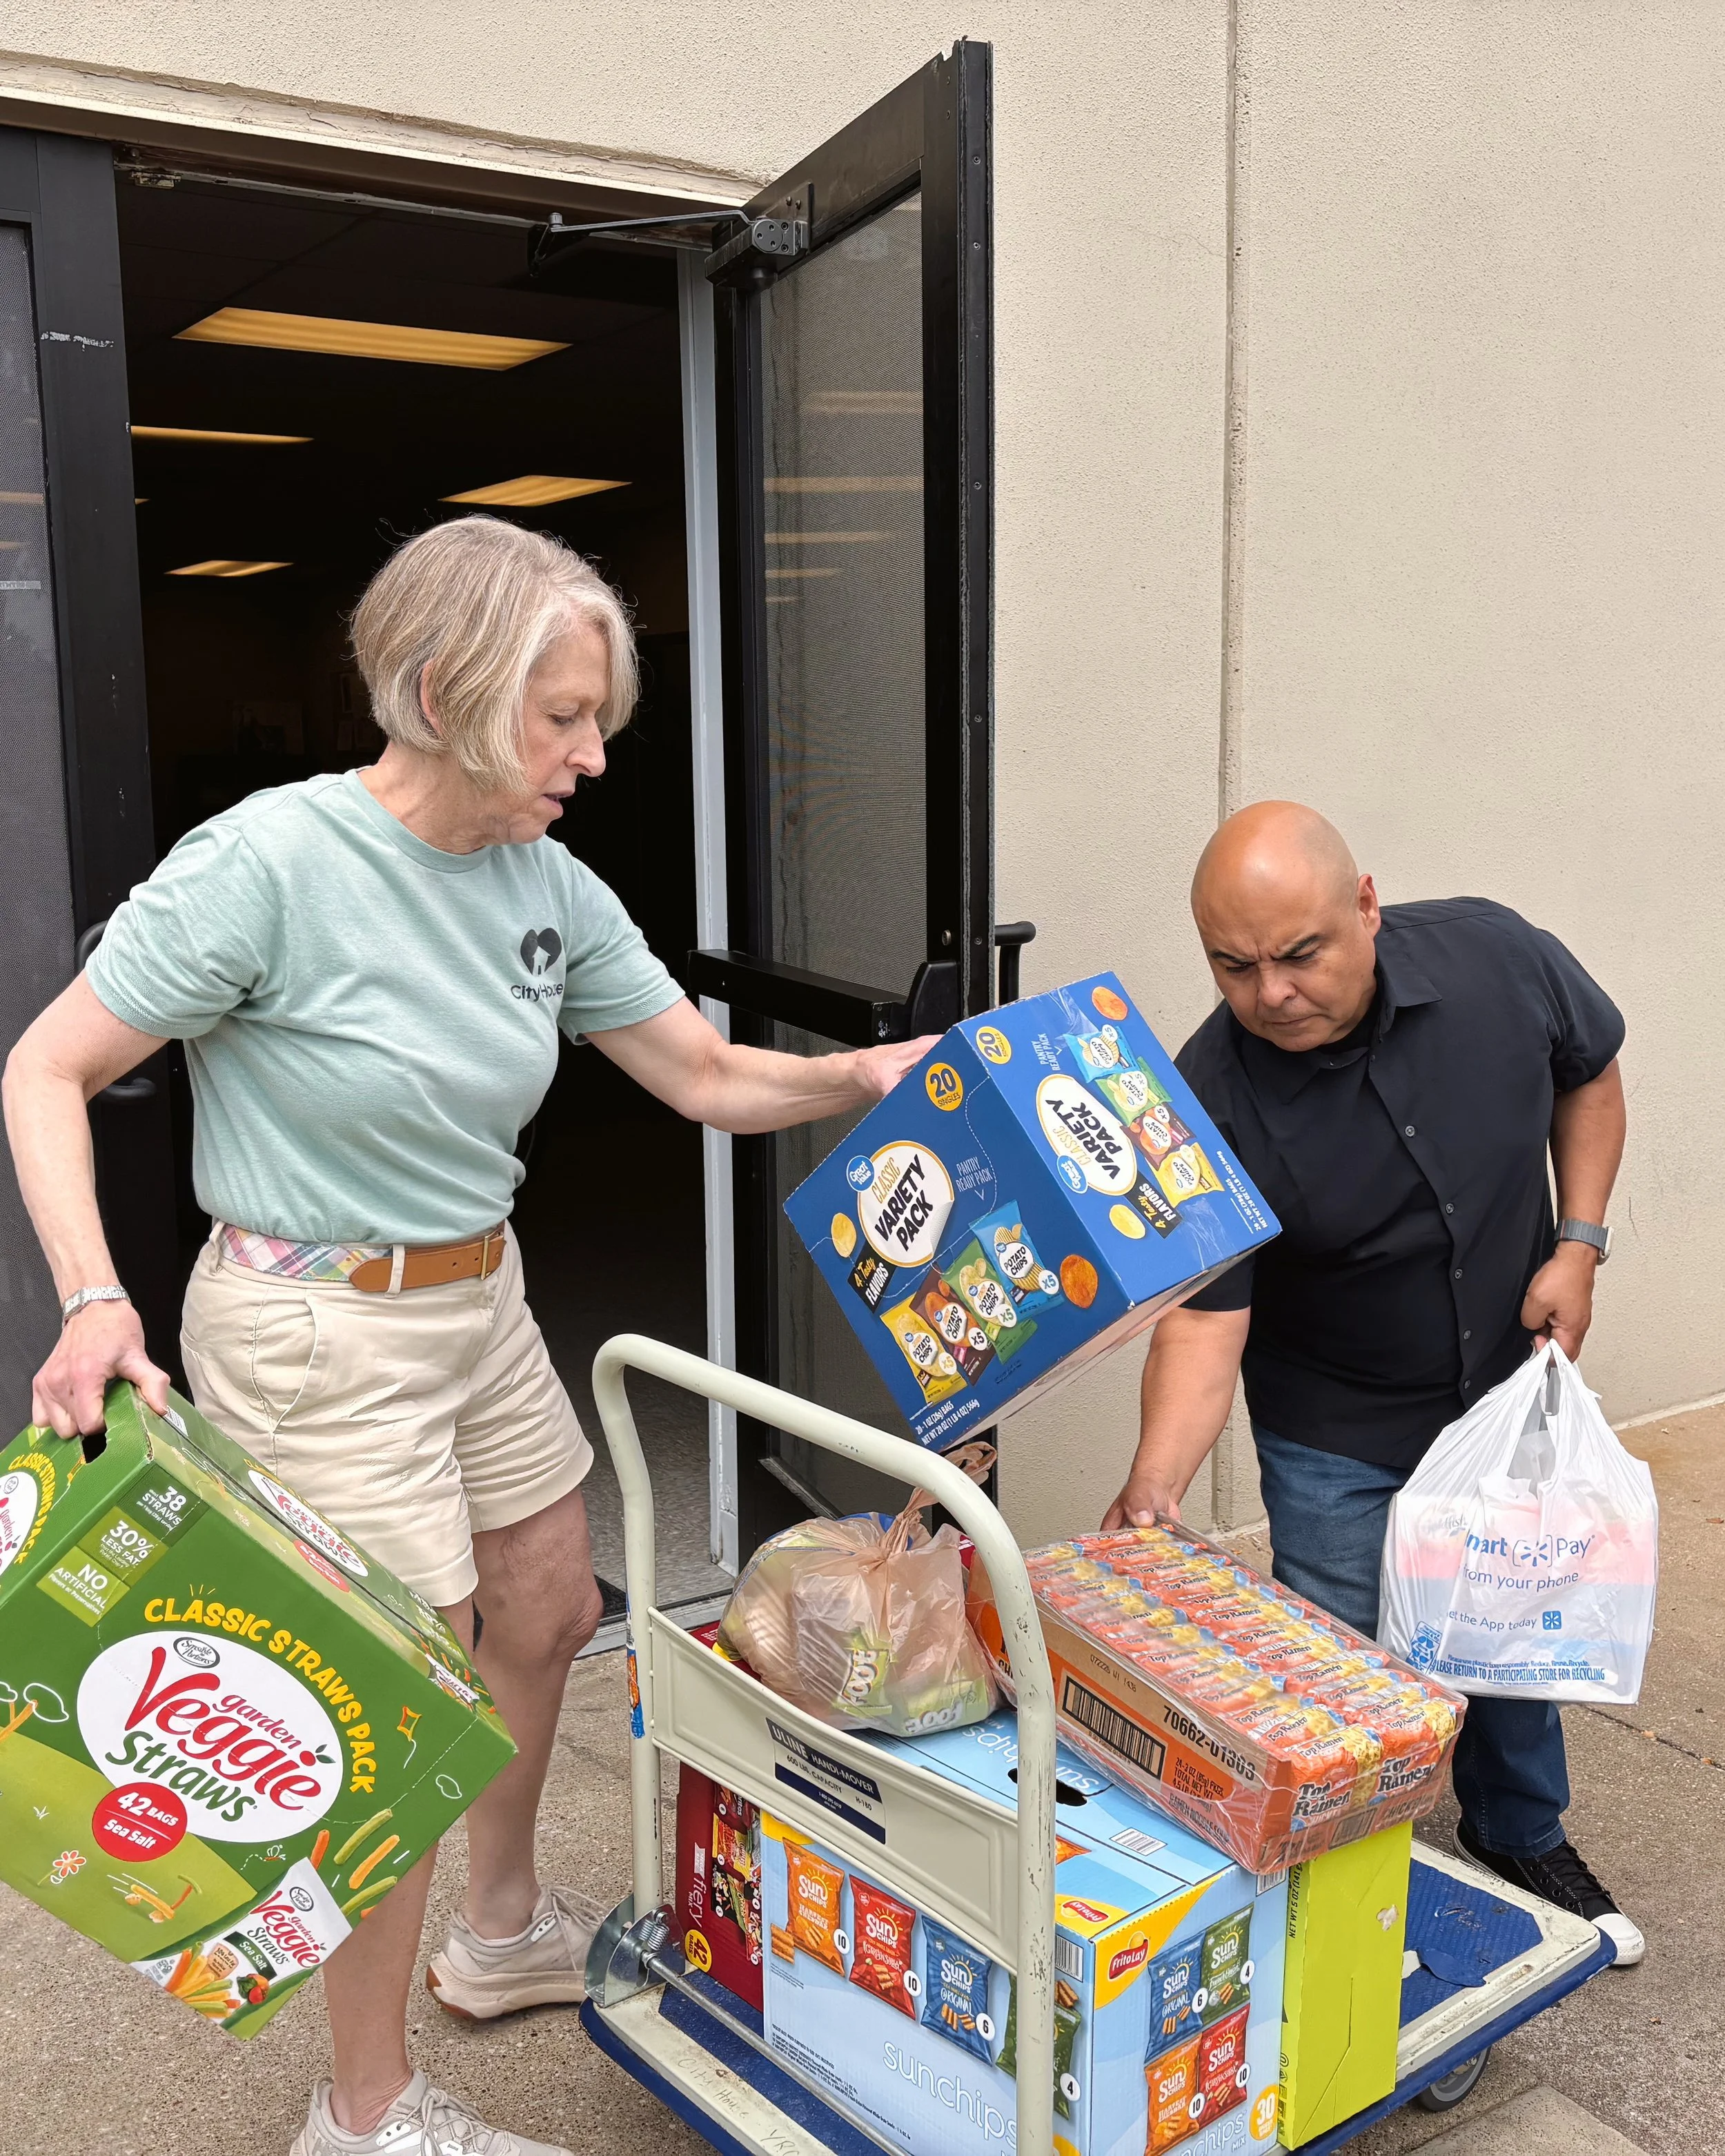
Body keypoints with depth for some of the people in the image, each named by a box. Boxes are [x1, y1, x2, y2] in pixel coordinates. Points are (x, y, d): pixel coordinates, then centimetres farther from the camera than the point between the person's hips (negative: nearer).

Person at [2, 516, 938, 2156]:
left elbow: (707, 1078, 5)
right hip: (315, 1335, -8)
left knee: (549, 1617, 22)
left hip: (478, 1309, 8)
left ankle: (501, 1931, 50)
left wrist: (864, 1077, -10)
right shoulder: (269, 863, -22)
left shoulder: (546, 885, -2)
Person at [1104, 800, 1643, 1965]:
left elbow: (1589, 1073, 1)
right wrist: (1156, 1486, -44)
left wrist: (1579, 1243, -9)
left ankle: (1524, 1838, 48)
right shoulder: (1213, 1102, -29)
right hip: (1336, 1440, -3)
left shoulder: (1497, 957, -20)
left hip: (1508, 1387, 3)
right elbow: (1204, 1318, -30)